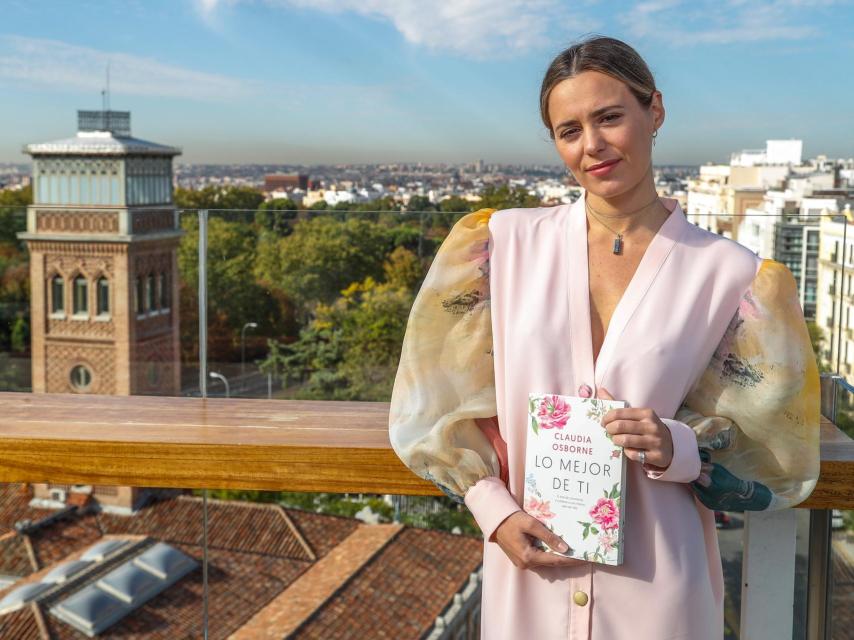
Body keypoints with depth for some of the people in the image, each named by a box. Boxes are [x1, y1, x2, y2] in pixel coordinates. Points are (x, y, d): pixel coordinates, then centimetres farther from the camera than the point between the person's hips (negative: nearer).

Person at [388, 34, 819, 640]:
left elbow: (766, 450, 0)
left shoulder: (732, 275, -4)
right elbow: (449, 397, 3)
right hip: (527, 572, 1)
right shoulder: (504, 243, -1)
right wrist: (497, 512, -8)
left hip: (655, 581, -1)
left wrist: (676, 448, -19)